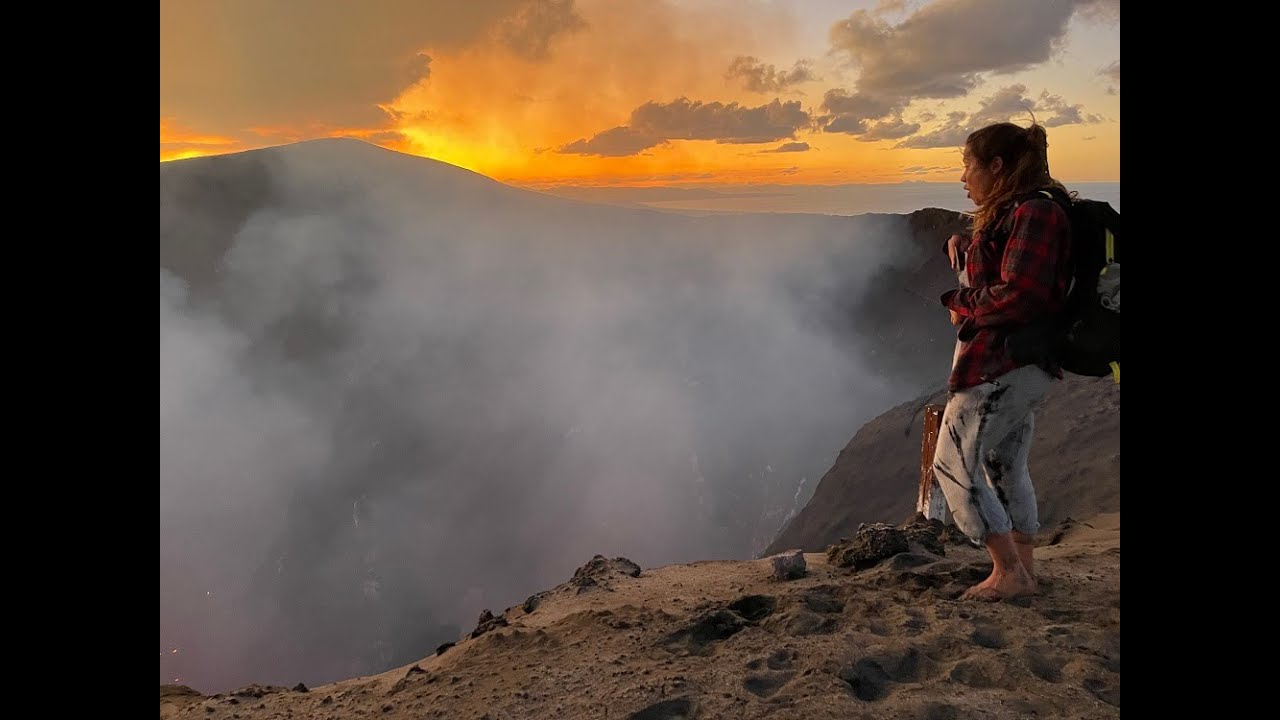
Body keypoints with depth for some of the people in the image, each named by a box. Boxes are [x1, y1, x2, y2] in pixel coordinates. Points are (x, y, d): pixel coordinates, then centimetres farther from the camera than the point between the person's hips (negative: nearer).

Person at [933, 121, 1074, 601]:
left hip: (1001, 365, -11)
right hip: (1022, 365, 11)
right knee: (1006, 469, 16)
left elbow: (1018, 296, -24)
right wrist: (963, 247, 6)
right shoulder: (1010, 214, 16)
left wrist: (962, 303, -10)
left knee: (952, 464, -6)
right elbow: (990, 276, 22)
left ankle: (1010, 573, 2)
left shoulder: (1034, 213, -15)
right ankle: (1023, 571, 26)